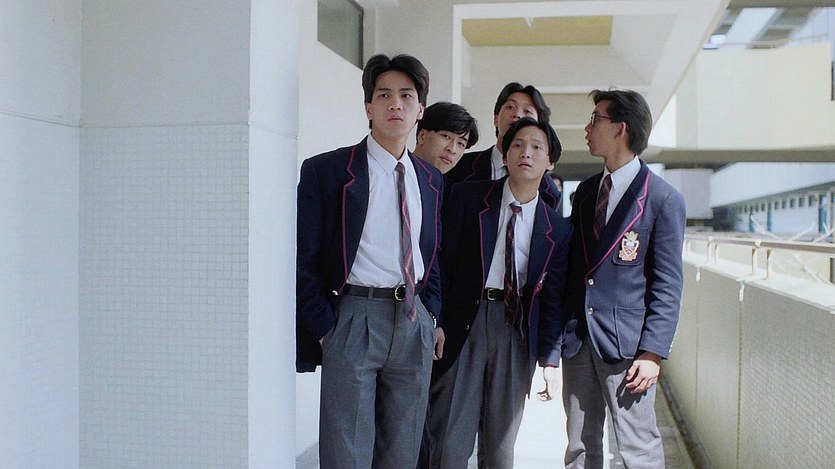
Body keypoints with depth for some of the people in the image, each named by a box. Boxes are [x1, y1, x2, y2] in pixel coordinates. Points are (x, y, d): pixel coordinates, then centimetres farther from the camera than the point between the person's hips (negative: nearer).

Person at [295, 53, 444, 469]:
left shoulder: (430, 179, 12)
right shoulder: (326, 171, -3)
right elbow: (305, 260, -4)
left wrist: (431, 314, 7)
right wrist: (325, 329, -9)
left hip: (414, 323, 5)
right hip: (353, 321, -4)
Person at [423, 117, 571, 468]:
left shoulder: (557, 228, 6)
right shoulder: (468, 197, 1)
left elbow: (552, 298, 7)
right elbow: (444, 261, -1)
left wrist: (550, 359, 2)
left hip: (517, 332, 2)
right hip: (463, 323, -1)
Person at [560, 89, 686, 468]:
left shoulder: (663, 199, -6)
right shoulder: (585, 191, 12)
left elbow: (667, 285, -7)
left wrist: (653, 353, -14)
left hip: (626, 344, -6)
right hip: (577, 339, 6)